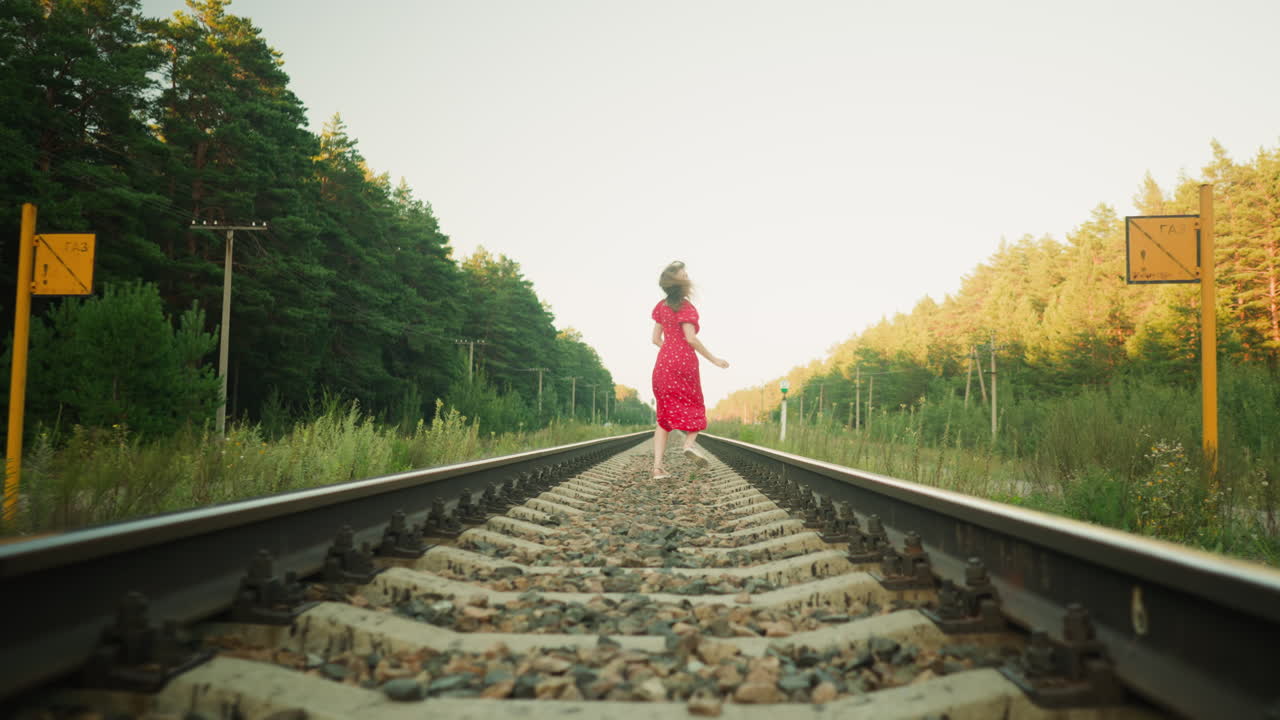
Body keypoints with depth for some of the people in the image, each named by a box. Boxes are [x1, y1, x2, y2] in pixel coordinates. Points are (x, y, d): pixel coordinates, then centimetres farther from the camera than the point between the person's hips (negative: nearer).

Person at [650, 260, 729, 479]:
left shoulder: (662, 306, 12)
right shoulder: (685, 306, -8)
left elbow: (656, 339, 13)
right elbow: (691, 338, -15)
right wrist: (713, 359, -8)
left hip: (663, 363, 6)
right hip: (684, 361, -6)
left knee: (665, 414, 7)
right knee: (693, 406, 12)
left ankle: (657, 467, -3)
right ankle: (690, 442, -17)